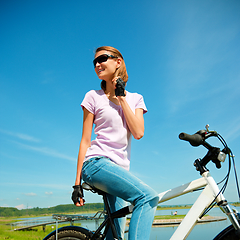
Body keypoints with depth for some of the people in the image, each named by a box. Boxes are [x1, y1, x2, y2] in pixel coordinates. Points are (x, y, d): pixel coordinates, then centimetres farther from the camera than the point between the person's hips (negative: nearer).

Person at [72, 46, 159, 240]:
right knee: (148, 196, -26)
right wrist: (78, 182, -1)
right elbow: (85, 140, 2)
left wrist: (121, 97, -4)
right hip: (97, 163, -4)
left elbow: (138, 133, -3)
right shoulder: (93, 96, 5)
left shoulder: (135, 98, 14)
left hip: (120, 169, 4)